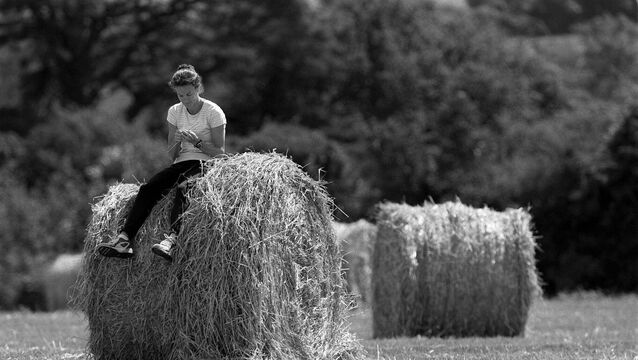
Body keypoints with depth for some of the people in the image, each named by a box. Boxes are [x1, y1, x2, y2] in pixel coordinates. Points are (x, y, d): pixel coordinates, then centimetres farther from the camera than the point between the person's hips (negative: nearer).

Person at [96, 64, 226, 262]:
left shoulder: (213, 112, -3)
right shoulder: (175, 112, 11)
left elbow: (220, 152, -4)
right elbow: (171, 155, 11)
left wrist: (198, 142, -20)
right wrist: (177, 142, -11)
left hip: (205, 164, -5)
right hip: (181, 164, 5)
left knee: (183, 186, -39)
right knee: (148, 188, -23)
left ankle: (172, 239, -57)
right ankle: (125, 239, -37)